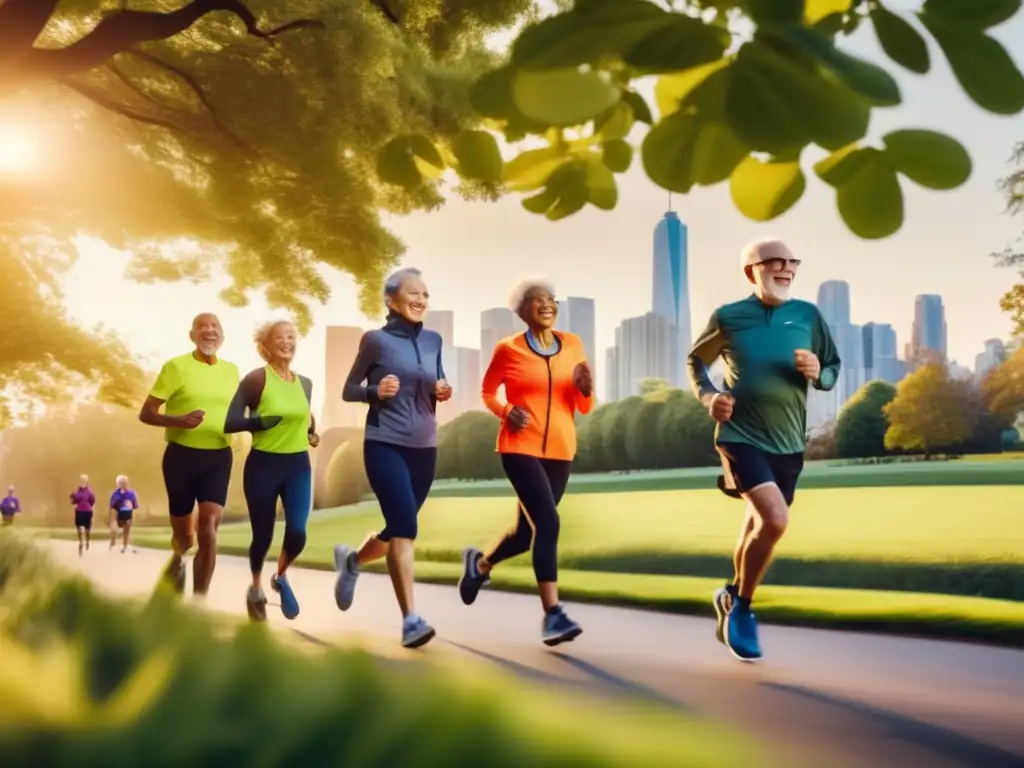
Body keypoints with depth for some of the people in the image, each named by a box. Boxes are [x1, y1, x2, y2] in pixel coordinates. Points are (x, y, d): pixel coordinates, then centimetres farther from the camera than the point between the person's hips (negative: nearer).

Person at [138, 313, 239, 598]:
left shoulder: (232, 370, 9)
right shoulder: (176, 366, -5)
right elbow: (146, 413, -5)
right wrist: (178, 421, -24)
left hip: (218, 458, 2)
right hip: (181, 456, -2)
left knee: (208, 529, -14)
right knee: (183, 533, 12)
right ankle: (177, 560, 50)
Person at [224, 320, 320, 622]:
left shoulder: (305, 383, 7)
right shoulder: (256, 379, -10)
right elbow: (229, 422, -14)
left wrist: (311, 432, 7)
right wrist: (261, 421, -24)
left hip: (298, 465, 4)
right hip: (263, 465, -3)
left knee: (297, 532, -13)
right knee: (263, 535, 5)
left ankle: (281, 577, 20)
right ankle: (256, 588, 35)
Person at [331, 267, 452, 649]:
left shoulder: (433, 340, 8)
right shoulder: (376, 340, -4)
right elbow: (348, 390, 1)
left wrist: (444, 392, -2)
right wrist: (375, 391, -18)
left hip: (424, 448, 6)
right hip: (385, 446, -6)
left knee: (398, 528, 14)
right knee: (404, 526, -18)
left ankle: (351, 560, 46)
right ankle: (411, 620, -15)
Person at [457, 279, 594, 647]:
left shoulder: (573, 344, 6)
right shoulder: (509, 348, -4)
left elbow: (584, 407, 8)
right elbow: (487, 392, 9)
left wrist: (585, 388, -14)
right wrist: (505, 411, -11)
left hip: (559, 451, 5)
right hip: (521, 447, -5)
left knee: (528, 530, 13)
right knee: (547, 523, -21)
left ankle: (480, 563, 44)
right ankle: (552, 614, -16)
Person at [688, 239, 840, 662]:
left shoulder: (808, 315, 2)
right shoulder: (728, 317, -3)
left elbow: (833, 370, 10)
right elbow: (696, 360, 13)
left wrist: (816, 372, -13)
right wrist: (708, 395, -5)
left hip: (787, 444, 4)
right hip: (740, 436, -4)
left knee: (758, 529, 15)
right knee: (775, 520, -22)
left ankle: (732, 600, 41)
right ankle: (740, 607, 1)